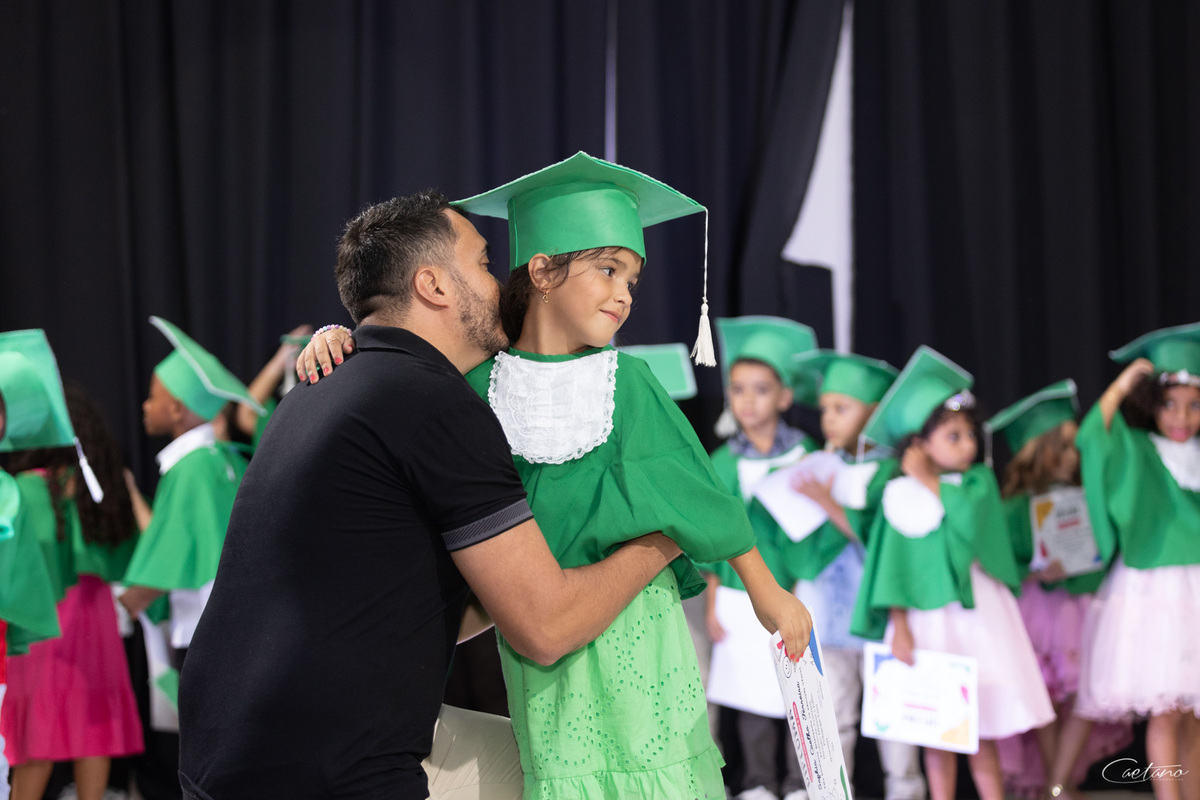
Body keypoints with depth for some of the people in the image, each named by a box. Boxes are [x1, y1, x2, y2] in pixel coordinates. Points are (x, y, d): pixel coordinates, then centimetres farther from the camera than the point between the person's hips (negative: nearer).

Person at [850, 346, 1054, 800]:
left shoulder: (979, 483, 3)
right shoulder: (900, 495, -3)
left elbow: (962, 525, -15)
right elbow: (895, 564, -3)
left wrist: (928, 484, -13)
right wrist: (899, 627, -8)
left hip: (979, 612, 2)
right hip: (929, 616, -2)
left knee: (982, 729, 6)